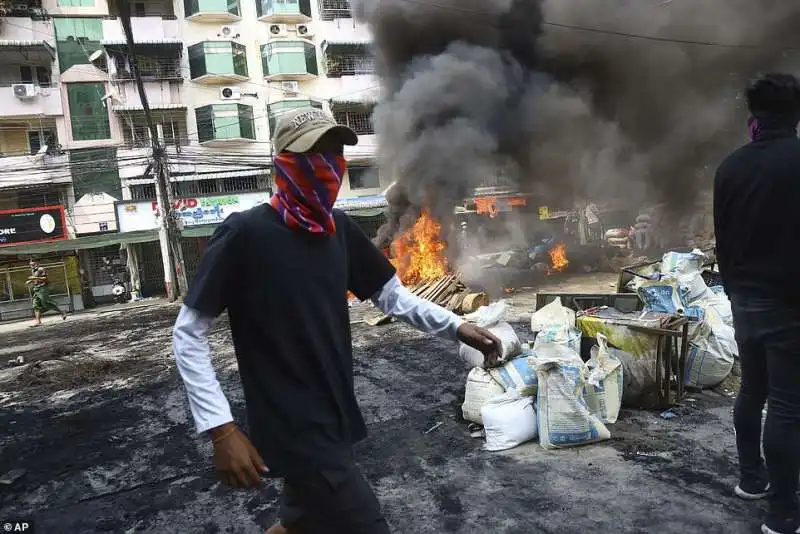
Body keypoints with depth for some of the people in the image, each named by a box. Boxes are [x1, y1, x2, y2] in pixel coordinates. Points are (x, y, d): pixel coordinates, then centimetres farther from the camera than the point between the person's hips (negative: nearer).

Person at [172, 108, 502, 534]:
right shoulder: (245, 233, -16)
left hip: (336, 418, 7)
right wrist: (221, 428, -19)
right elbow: (188, 334, -13)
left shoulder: (339, 229, 4)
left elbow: (393, 297, 10)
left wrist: (456, 327, -4)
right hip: (296, 430, -7)